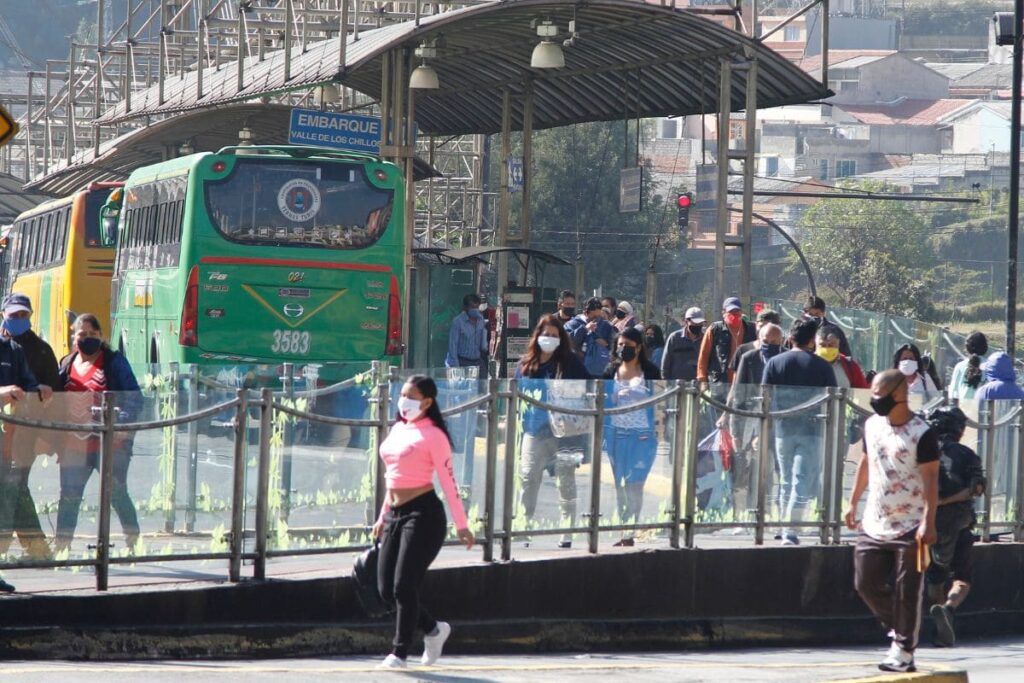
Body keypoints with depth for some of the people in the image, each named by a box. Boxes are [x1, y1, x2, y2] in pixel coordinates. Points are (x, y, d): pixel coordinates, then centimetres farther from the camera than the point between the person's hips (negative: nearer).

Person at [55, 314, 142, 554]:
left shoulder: (114, 361, -2)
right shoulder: (67, 364, 12)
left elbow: (133, 396, -5)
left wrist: (122, 422, -20)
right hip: (75, 442, 5)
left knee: (116, 492, -4)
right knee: (69, 495, 6)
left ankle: (133, 540, 8)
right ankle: (61, 543, 13)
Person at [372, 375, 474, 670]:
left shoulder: (432, 435, -7)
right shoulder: (397, 430, 16)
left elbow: (448, 480, -10)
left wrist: (461, 524, -13)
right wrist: (383, 516, 24)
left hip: (423, 515, -8)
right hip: (395, 516, 8)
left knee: (403, 587, -9)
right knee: (386, 589, 5)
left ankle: (399, 654, 2)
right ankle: (433, 629, 24)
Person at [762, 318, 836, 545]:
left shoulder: (775, 363, 2)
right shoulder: (822, 366, -1)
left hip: (783, 430, 2)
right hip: (812, 430, -2)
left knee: (786, 482, 15)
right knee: (803, 482, -4)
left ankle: (785, 528, 20)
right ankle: (790, 532, -14)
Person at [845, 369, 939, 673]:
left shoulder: (922, 434, -14)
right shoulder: (872, 425, 7)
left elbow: (931, 480, -16)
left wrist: (928, 522, -21)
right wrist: (853, 502, 21)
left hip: (909, 526, -7)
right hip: (874, 523, 7)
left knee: (906, 591, -2)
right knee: (866, 583, 7)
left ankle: (903, 650, 6)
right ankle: (897, 627, 28)